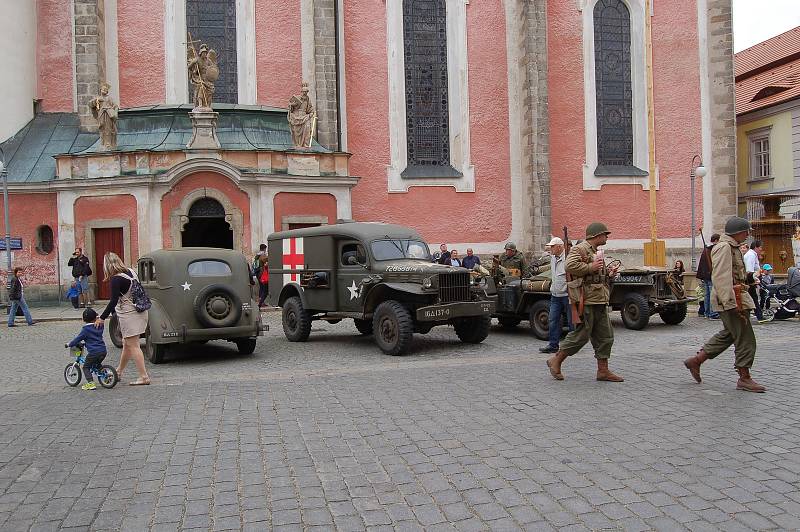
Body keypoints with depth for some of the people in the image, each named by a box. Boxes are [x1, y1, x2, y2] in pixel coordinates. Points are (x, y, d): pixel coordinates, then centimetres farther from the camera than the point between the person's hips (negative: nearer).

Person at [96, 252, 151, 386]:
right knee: (126, 344, 19)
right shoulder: (131, 272, 8)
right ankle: (118, 372, 34)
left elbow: (113, 301, -19)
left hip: (129, 315, -9)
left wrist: (102, 318, -12)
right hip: (139, 312, 9)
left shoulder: (116, 279, -16)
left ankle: (144, 377, -4)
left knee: (133, 346, -4)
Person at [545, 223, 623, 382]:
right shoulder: (579, 249, -8)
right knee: (581, 335, -7)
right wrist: (590, 267, -19)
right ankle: (555, 361, 6)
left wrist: (609, 274, 13)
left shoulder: (598, 252, 23)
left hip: (600, 300, 10)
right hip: (586, 300, -10)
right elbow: (569, 266, -25)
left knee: (605, 336, 7)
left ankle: (603, 371, 13)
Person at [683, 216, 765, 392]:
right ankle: (744, 378, 4)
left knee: (728, 335, 17)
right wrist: (731, 303, -27)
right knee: (745, 338, -5)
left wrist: (746, 277, 13)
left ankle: (696, 360, 21)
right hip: (732, 300, -11)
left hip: (737, 297, 11)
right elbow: (720, 277, -24)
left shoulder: (732, 247, 19)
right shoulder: (724, 247, -15)